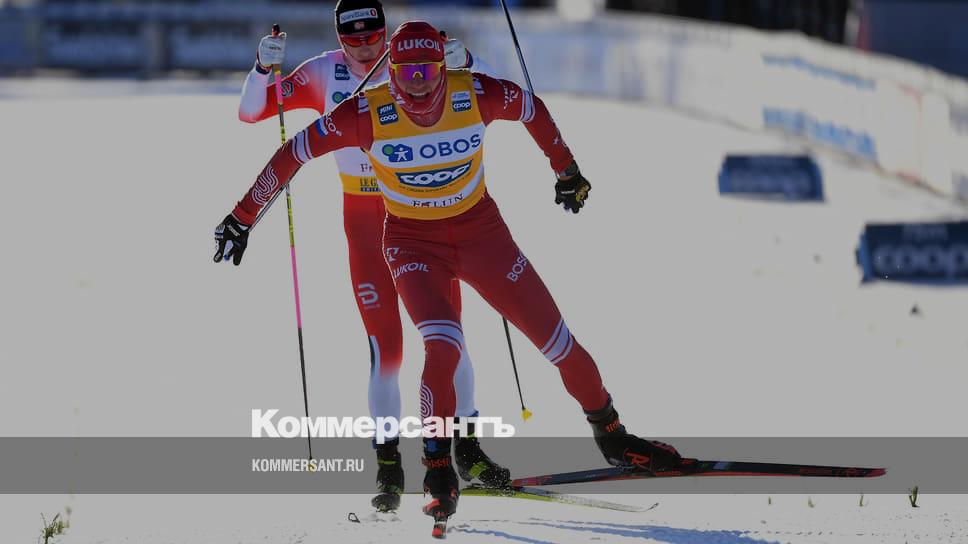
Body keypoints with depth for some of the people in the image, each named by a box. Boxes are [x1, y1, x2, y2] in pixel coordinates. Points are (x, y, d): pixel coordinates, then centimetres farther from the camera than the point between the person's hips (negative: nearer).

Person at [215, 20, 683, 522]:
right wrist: (242, 217, -8)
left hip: (480, 230, 2)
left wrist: (566, 169, 17)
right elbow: (294, 152, -13)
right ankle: (438, 472, -7)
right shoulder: (367, 113, -21)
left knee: (553, 336, 2)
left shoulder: (475, 95, -18)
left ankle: (611, 436, 24)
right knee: (443, 347, -25)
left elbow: (532, 109, 3)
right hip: (413, 242, -2)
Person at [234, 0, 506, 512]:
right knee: (385, 347, -7)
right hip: (365, 217, 0)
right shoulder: (324, 75, -7)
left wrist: (463, 62, -30)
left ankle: (467, 446, 18)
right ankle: (388, 465, 4)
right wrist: (264, 68, -24)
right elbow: (251, 112, -5)